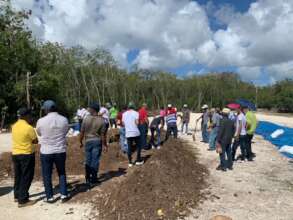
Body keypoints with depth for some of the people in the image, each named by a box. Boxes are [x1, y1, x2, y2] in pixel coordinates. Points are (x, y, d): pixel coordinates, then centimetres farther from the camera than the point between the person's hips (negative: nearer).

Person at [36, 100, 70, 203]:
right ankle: (64, 195, 19)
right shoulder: (64, 120, -7)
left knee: (47, 175, 13)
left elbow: (39, 133, 6)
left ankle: (50, 197, 21)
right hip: (61, 151, 2)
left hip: (46, 152, -2)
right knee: (62, 173, 18)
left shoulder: (41, 121, -12)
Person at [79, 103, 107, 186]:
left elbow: (82, 132, -3)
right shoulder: (101, 120, -9)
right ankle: (94, 178, 14)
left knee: (88, 160, 13)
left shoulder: (86, 119, -7)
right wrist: (104, 145, 1)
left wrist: (81, 142, 10)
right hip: (97, 142, -1)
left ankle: (88, 179, 22)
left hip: (88, 141, 1)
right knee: (95, 160, 7)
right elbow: (103, 134, -8)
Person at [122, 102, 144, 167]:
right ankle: (138, 160, 14)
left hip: (128, 133, 3)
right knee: (138, 146, 12)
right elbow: (137, 122, -14)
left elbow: (123, 123, 7)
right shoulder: (135, 113, -5)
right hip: (135, 132, -3)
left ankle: (130, 162, 12)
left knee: (129, 147, 9)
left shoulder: (124, 114, 7)